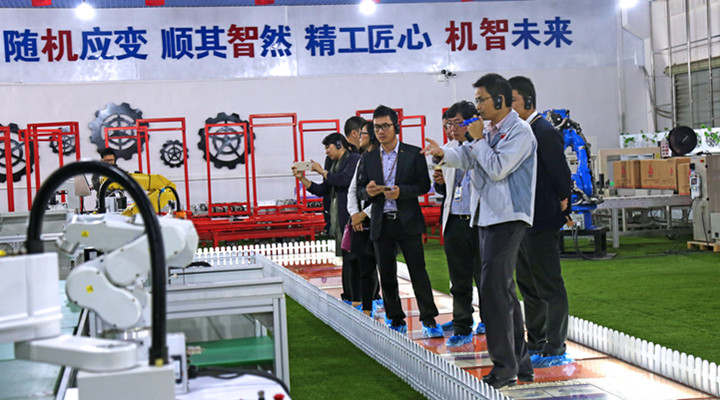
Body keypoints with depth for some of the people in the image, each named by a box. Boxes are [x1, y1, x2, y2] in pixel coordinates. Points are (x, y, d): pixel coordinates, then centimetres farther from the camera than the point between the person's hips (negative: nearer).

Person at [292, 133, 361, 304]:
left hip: (350, 219, -9)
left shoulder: (354, 159, -6)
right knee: (346, 258, 11)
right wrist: (302, 178, 10)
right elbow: (322, 190, 20)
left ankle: (357, 298, -6)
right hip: (337, 221, 9)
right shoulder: (333, 163, 20)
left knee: (352, 259, -9)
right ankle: (349, 296, 15)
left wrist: (322, 171, -8)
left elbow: (344, 180, -21)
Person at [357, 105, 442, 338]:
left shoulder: (414, 154, 0)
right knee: (386, 275, 6)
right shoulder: (368, 158, 10)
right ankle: (396, 321, 16)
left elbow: (424, 185, -1)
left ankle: (429, 320, 2)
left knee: (418, 271, -5)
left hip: (408, 222, -3)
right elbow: (360, 188, 13)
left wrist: (401, 192, -17)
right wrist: (368, 191, -10)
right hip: (381, 224, 3)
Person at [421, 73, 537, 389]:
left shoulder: (519, 132, -10)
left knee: (493, 288, -15)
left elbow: (497, 169, -18)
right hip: (487, 217, 10)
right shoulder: (489, 131, 18)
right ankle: (520, 362, 20)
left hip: (508, 218, -10)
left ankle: (504, 367, -11)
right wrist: (443, 152, -7)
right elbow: (467, 158, 11)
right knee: (503, 289, 12)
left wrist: (478, 140, -7)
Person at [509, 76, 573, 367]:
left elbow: (561, 174, -17)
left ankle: (555, 349, 2)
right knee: (528, 286, 16)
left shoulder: (545, 133, -15)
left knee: (549, 287, -3)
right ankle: (536, 343, 27)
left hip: (542, 222, -10)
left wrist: (562, 202, -4)